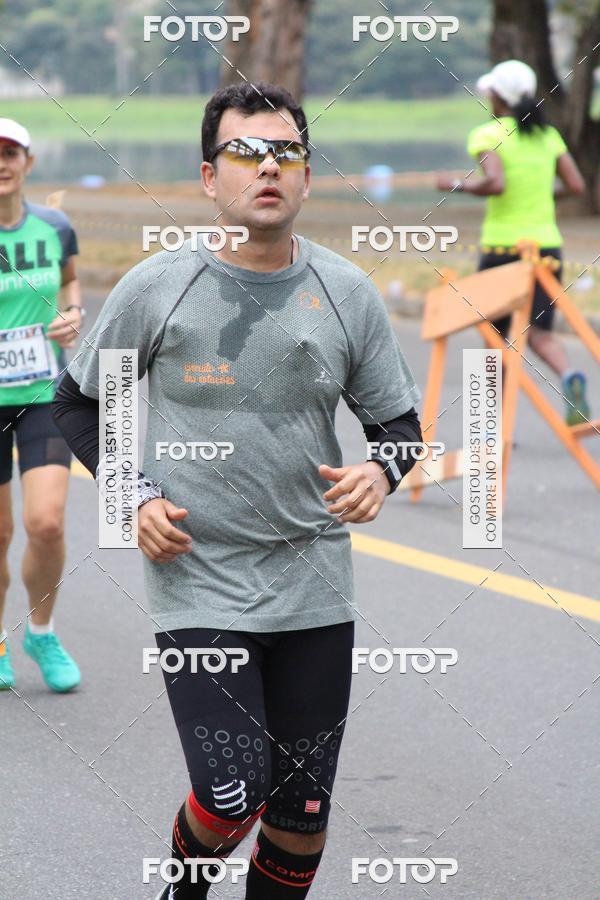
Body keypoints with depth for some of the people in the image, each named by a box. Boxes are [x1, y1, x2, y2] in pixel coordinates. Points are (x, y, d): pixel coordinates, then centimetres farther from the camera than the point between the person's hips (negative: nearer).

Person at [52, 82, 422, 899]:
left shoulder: (348, 294, 1)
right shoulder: (156, 289, -5)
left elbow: (399, 420, 10)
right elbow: (77, 403, 7)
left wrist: (380, 472, -12)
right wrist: (134, 494, -7)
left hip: (314, 589, 3)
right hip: (197, 584, -3)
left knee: (302, 815, 7)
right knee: (232, 797, -13)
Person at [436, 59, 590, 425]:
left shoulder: (488, 135, -7)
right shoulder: (548, 135, 9)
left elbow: (495, 183, -22)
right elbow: (577, 185, 4)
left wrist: (458, 184, -5)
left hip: (503, 245, -3)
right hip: (547, 244, 4)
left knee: (496, 335, 11)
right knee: (539, 332, 0)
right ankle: (570, 376, -33)